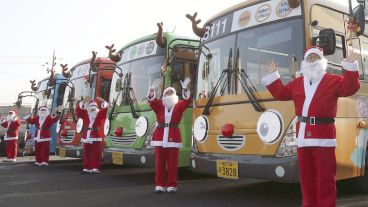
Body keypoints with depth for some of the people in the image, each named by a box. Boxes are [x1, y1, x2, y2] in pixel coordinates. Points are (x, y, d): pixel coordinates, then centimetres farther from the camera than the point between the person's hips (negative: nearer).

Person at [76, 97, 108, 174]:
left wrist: (102, 101, -26)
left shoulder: (101, 113, 8)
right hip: (86, 136, 3)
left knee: (96, 154, -3)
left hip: (97, 137, -3)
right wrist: (83, 102, -14)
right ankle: (86, 168, 16)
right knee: (86, 154, 8)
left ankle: (96, 168, 1)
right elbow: (78, 110, 0)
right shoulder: (85, 114, 14)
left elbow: (105, 109, -9)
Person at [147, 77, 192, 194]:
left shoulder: (179, 106, 8)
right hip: (159, 137, 1)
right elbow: (151, 100, -6)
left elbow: (187, 100, -8)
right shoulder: (159, 105, 10)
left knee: (172, 163, 0)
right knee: (160, 163, 3)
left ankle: (172, 185, 9)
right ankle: (160, 185, 11)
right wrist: (152, 90, -24)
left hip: (173, 137, -1)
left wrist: (185, 88, -23)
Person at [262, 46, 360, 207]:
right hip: (303, 135, 5)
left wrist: (350, 67, -17)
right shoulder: (297, 83, 17)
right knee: (306, 175, 11)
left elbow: (349, 88, -10)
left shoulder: (333, 80, 4)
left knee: (325, 175, -2)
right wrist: (273, 75, 17)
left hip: (323, 134, -4)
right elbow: (280, 93, 19)